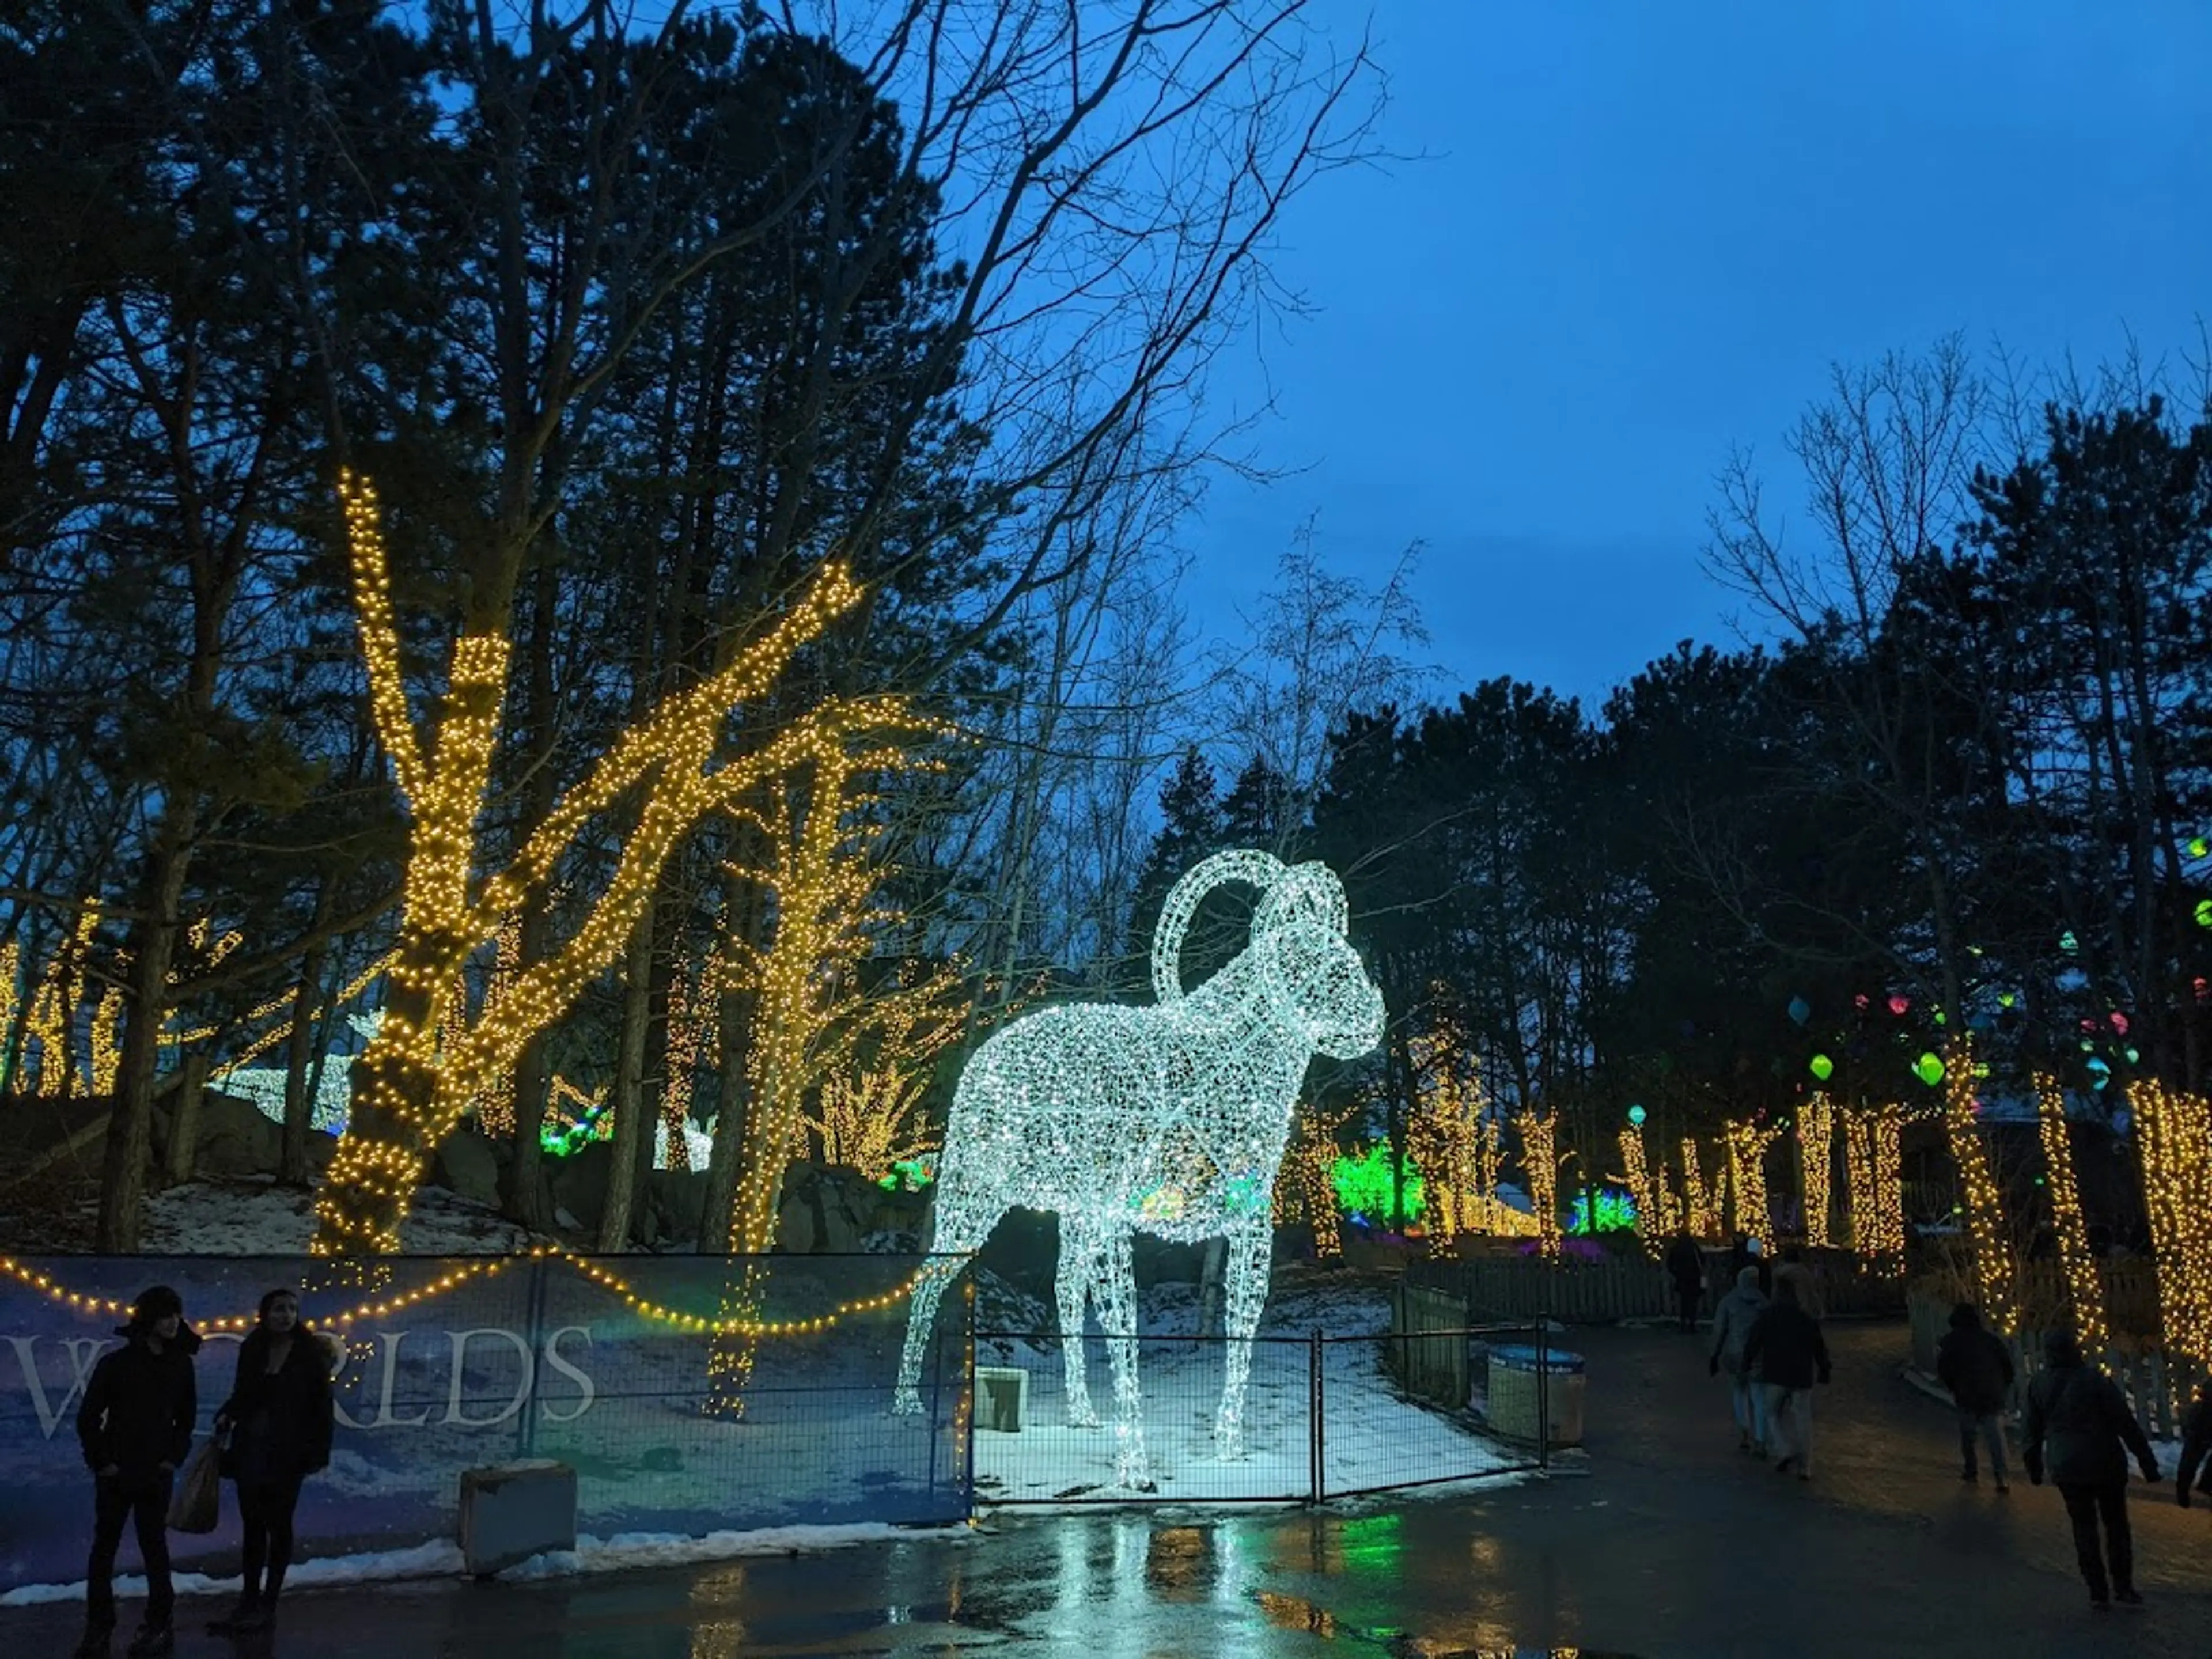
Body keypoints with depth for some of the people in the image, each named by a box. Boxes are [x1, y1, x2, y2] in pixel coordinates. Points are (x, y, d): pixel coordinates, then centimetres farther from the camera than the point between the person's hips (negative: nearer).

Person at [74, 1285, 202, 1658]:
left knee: (154, 1547, 6)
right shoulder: (116, 1363, -8)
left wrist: (175, 1456, 2)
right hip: (115, 1473, -1)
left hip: (157, 1475, 2)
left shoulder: (180, 1364, 1)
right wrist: (101, 1461, -7)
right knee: (104, 1548, 5)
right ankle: (99, 1628, 16)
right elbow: (88, 1417, -4)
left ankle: (158, 1626, 13)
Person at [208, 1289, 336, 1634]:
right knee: (253, 1525, 10)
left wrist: (319, 1451, -12)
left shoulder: (311, 1353, -6)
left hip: (288, 1451, -4)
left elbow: (321, 1405, -7)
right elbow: (242, 1395, 14)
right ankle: (249, 1601, 19)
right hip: (251, 1448, 4)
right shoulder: (252, 1349, 5)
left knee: (278, 1525, 4)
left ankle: (267, 1605, 11)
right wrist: (227, 1415, -6)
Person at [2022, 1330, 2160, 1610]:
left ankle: (2098, 1592, 10)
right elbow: (2127, 1424, -12)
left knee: (2084, 1528, 11)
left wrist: (2034, 1466, 19)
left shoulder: (2038, 1387, 0)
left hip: (2067, 1469, 3)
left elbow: (2032, 1431, 7)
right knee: (2116, 1524, 13)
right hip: (2106, 1465, -2)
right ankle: (2123, 1585, 13)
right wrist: (2147, 1461, -5)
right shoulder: (2096, 1381, -13)